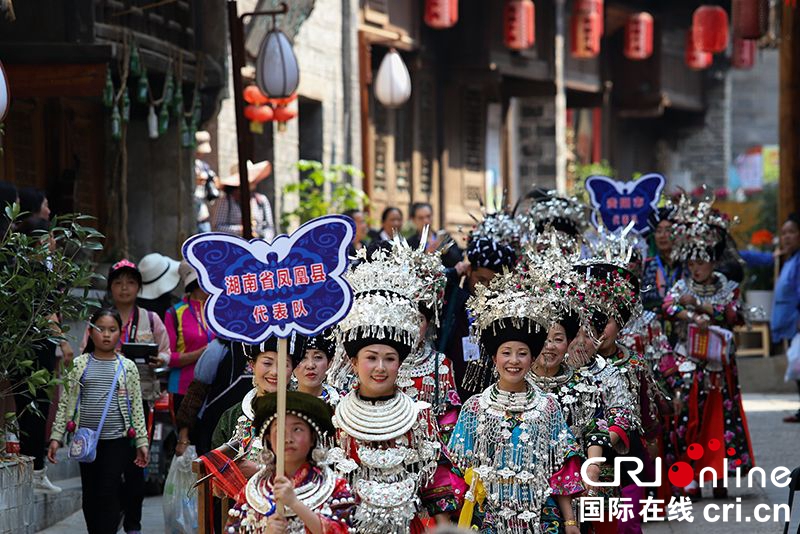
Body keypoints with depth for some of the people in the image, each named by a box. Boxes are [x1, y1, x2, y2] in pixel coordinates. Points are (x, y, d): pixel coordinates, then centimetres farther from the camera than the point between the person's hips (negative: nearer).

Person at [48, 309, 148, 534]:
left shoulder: (128, 367, 3)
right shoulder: (78, 365, 4)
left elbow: (136, 407, 4)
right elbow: (65, 403, 5)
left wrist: (142, 441, 1)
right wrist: (56, 437, -1)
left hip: (117, 440, -2)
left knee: (108, 494, -7)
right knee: (90, 494, 8)